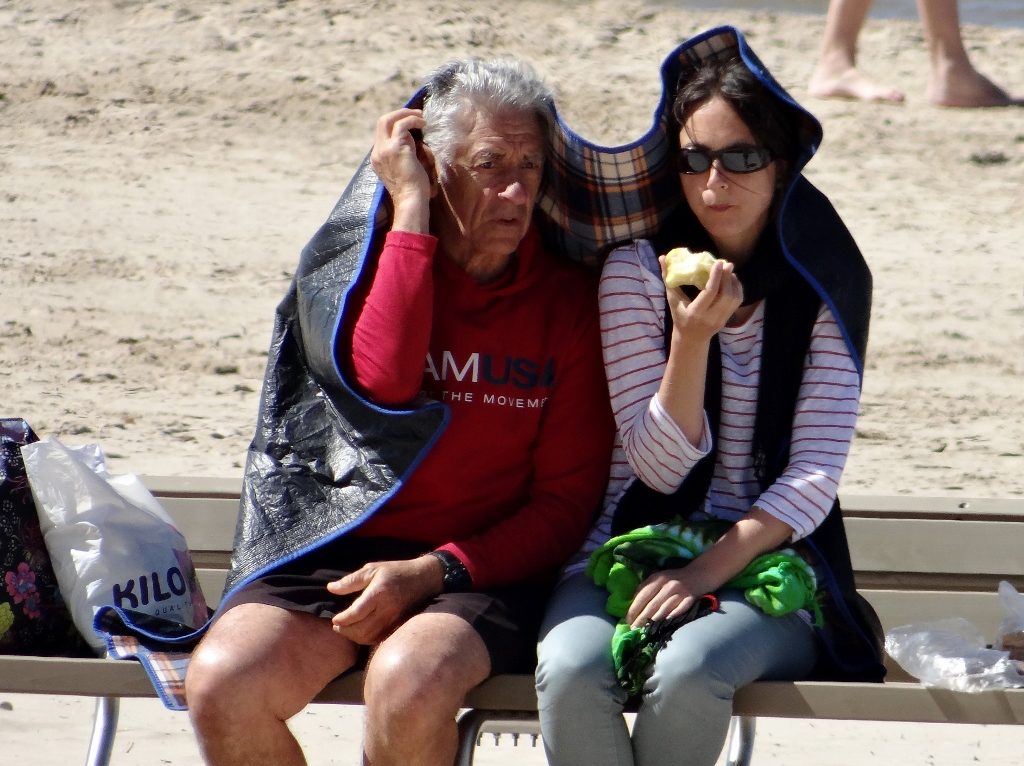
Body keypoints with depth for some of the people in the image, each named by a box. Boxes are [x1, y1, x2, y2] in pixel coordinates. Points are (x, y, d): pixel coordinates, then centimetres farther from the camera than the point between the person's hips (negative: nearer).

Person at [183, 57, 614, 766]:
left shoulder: (569, 299, 3)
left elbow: (567, 500, 0)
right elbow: (380, 387, -16)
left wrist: (434, 570, -15)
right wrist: (411, 212, -12)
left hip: (483, 567, -2)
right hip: (342, 553, 2)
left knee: (409, 682, -36)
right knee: (222, 682, -27)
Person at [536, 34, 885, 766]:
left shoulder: (828, 286, 2)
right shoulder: (637, 271, 2)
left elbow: (814, 475, -4)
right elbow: (659, 466, -3)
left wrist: (708, 571, -18)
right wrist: (692, 336, -18)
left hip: (766, 560, -1)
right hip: (633, 546, 1)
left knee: (685, 670, -35)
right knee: (571, 670, -32)